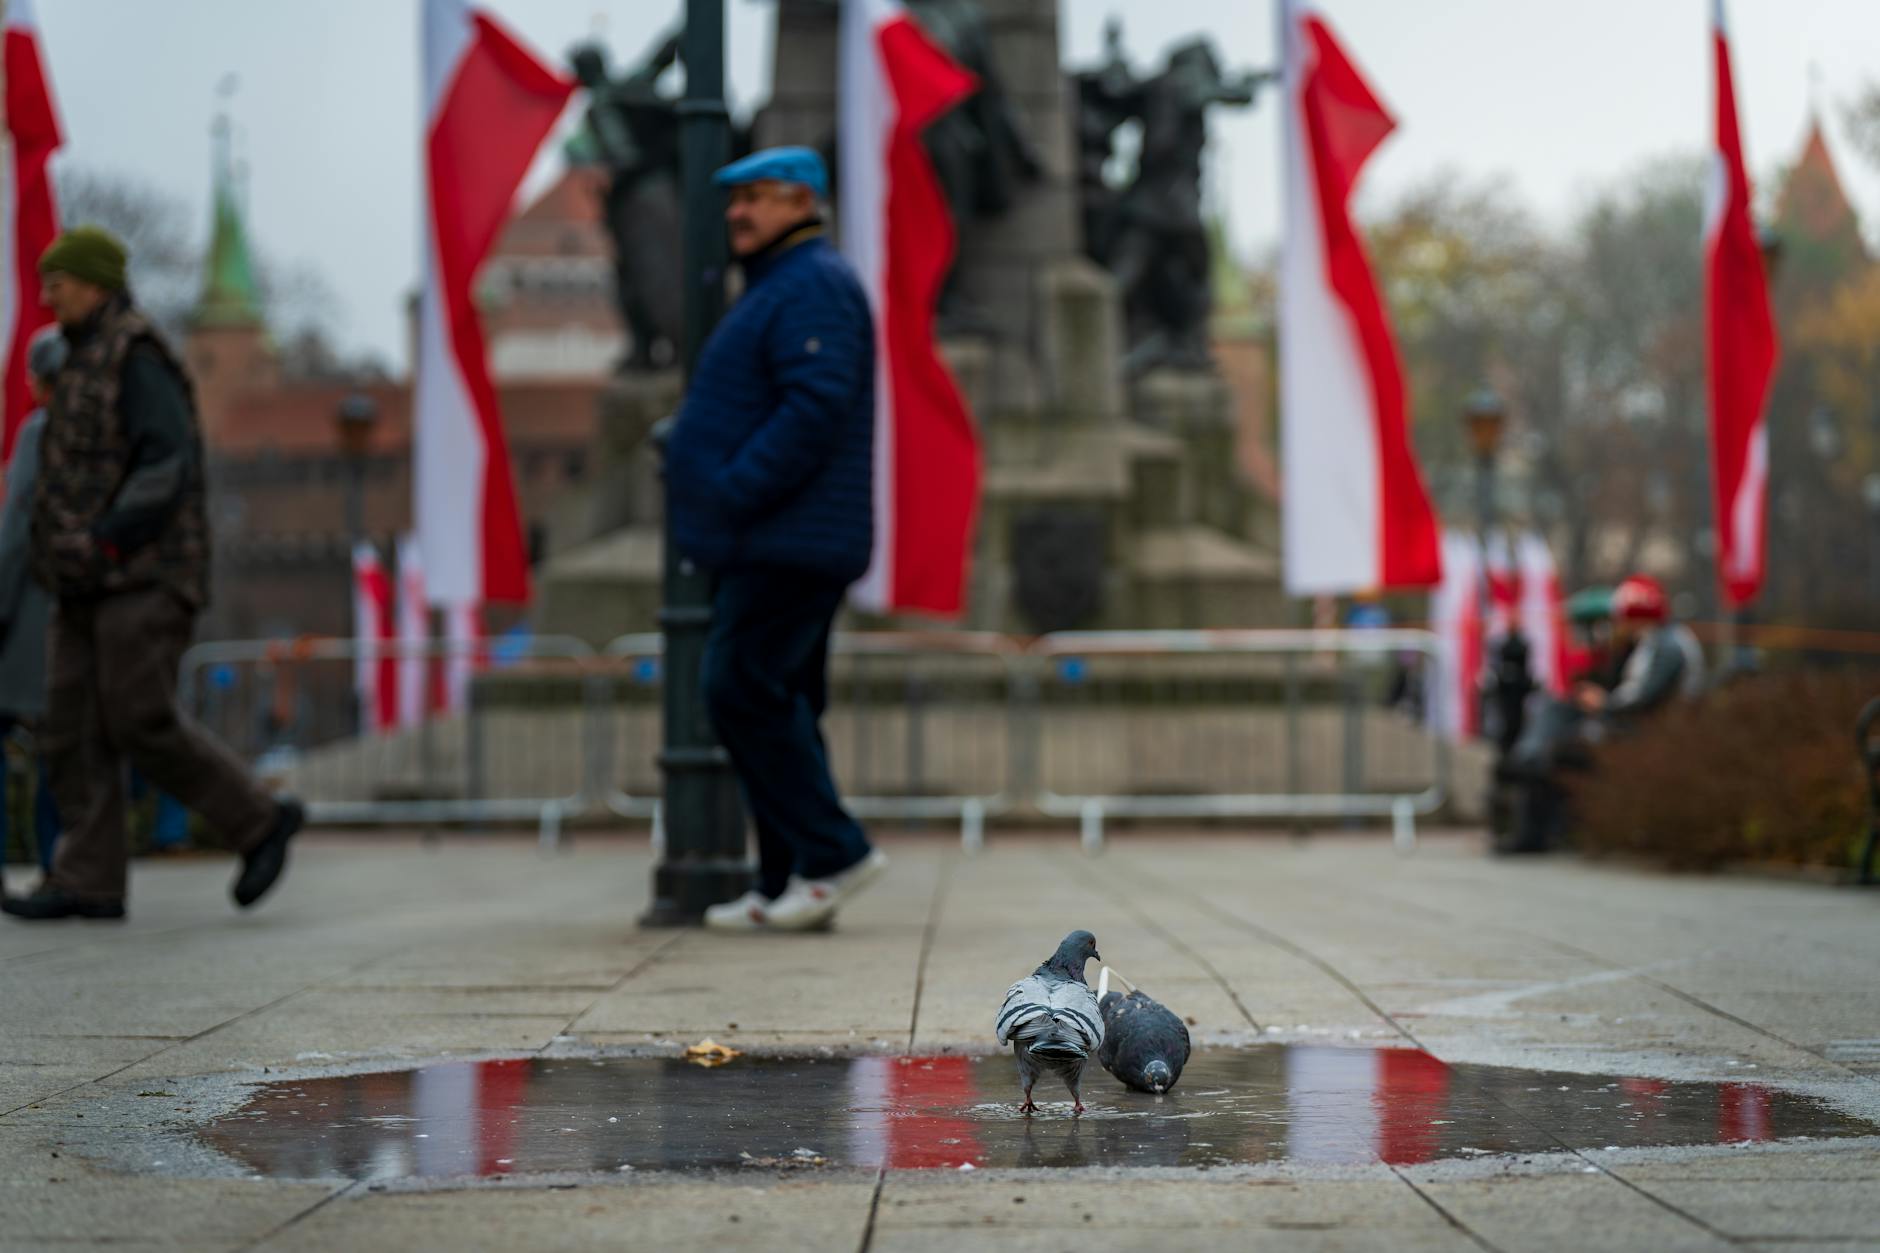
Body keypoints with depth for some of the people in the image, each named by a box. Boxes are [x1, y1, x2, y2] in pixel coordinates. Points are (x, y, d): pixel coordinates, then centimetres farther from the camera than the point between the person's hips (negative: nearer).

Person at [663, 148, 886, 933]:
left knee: (743, 691, -14)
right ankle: (787, 887, 8)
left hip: (788, 544, -11)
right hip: (767, 544, 11)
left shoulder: (812, 287, -11)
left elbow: (816, 407, -23)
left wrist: (733, 492, -23)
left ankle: (832, 852, -9)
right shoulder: (779, 288, 23)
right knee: (777, 703, 8)